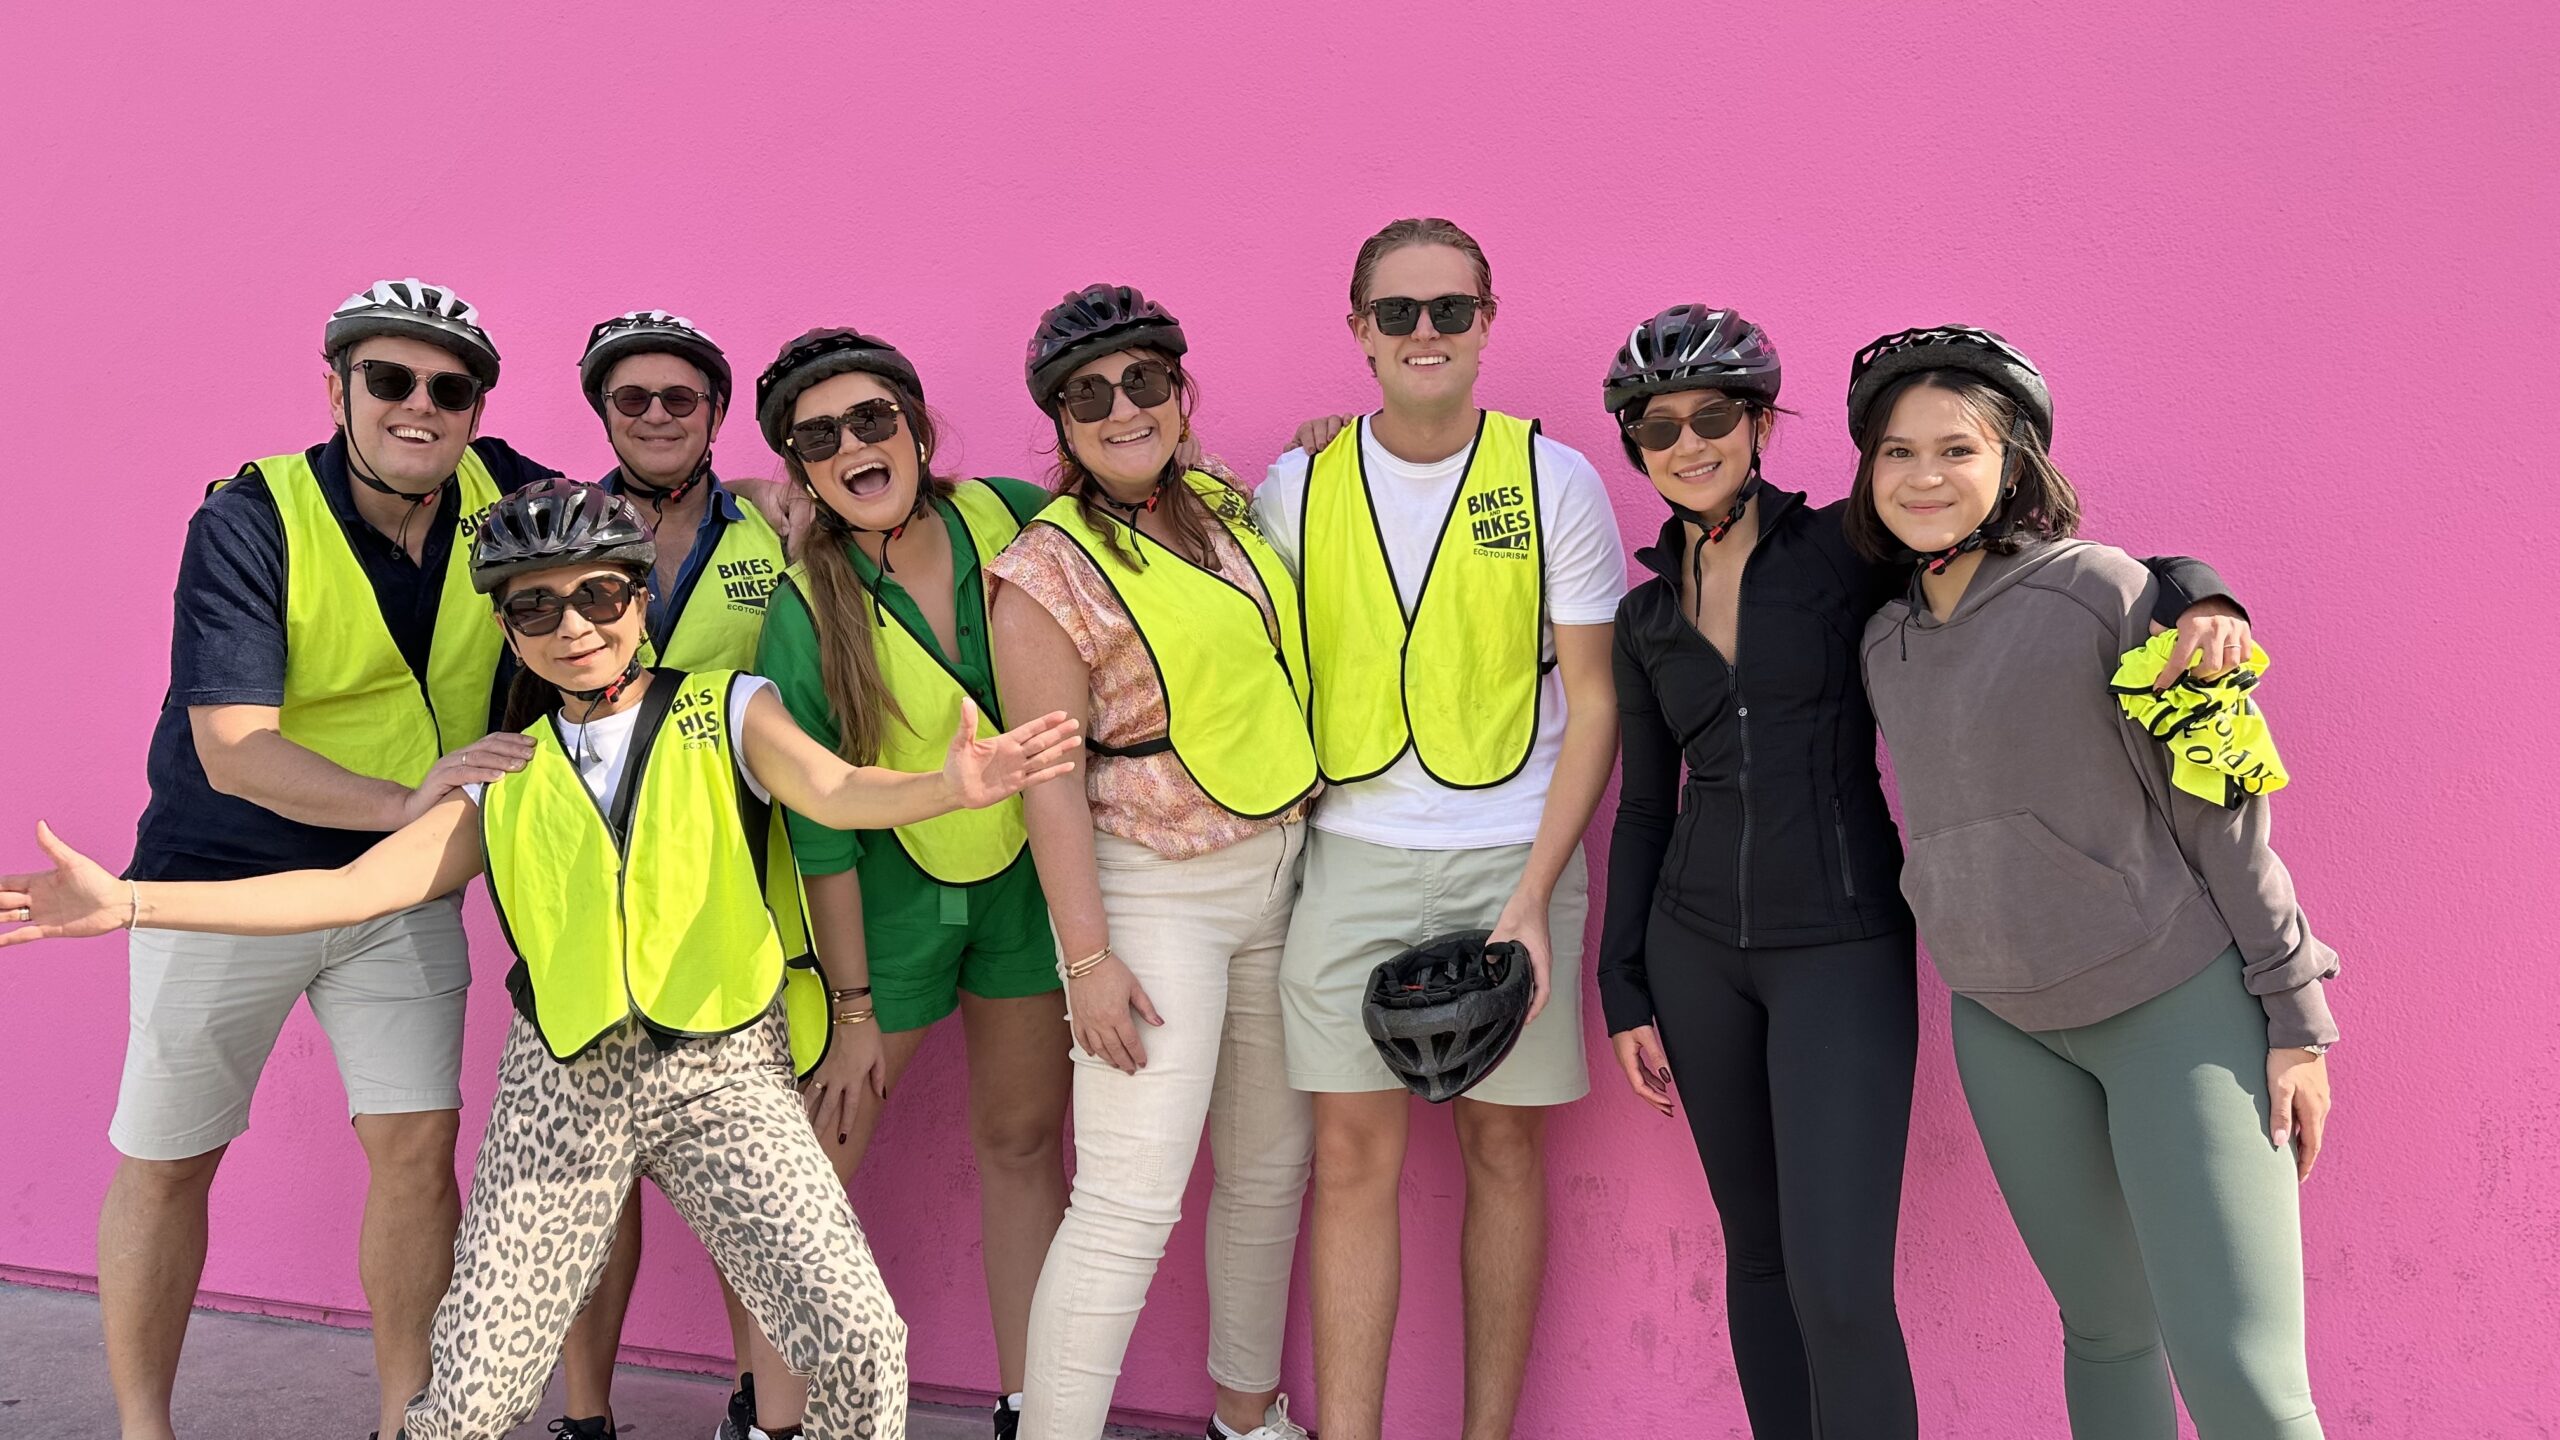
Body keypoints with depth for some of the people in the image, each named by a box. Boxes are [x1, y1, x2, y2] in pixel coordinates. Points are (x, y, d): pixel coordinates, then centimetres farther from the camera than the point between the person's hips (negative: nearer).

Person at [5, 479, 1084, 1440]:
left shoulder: (724, 710, 3)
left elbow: (828, 789, -15)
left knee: (858, 1341, -18)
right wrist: (124, 903, -2)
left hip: (726, 1072, -2)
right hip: (564, 1085, 3)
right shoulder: (506, 775, 11)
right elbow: (348, 888, 6)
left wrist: (949, 786, -38)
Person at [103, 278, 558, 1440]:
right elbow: (233, 752, -25)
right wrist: (408, 802, -38)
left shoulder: (495, 492, -8)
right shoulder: (249, 521, -20)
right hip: (227, 877, -3)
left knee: (416, 1143, 0)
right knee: (165, 1162, 9)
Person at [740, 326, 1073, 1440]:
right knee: (819, 1151, -1)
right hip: (886, 888, -3)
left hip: (1031, 867, 3)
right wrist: (852, 1008, -9)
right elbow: (819, 828, -12)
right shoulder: (804, 612, -16)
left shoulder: (1010, 517, -10)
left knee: (1023, 1137, 11)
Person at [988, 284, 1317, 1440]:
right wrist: (1086, 956, -17)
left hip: (1281, 869, 7)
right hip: (1152, 897, -7)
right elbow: (1049, 780, -14)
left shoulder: (1225, 507, 8)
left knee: (1271, 1165, 16)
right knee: (1129, 1200, -10)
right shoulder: (1048, 571, -11)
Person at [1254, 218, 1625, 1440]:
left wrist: (1532, 899, -9)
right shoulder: (1296, 488, 4)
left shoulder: (1554, 480, -2)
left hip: (1512, 857, -1)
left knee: (1501, 1143, 7)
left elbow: (1593, 701, -1)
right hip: (1353, 858, 1)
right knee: (1352, 1151, 0)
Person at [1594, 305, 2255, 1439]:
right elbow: (1644, 808, 12)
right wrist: (1625, 995, 9)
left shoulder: (1845, 548, -4)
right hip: (1695, 948, 4)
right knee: (1757, 1249, 13)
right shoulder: (1646, 615, 8)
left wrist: (2196, 598, -27)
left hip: (1844, 948, -4)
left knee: (1839, 1288, -10)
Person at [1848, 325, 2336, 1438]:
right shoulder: (1884, 645, 7)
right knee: (2104, 1330, 15)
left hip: (2176, 1004, -5)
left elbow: (2218, 808, -10)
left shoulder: (2099, 590, -11)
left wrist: (2296, 1018, -9)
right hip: (2003, 1023, 5)